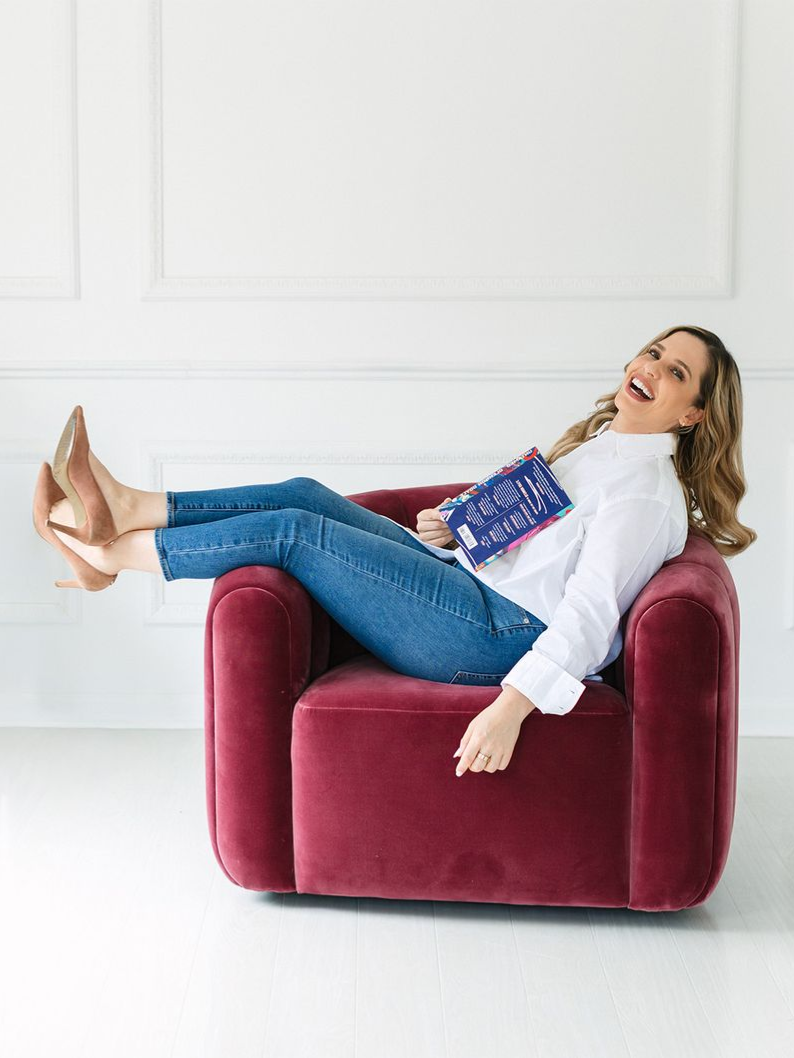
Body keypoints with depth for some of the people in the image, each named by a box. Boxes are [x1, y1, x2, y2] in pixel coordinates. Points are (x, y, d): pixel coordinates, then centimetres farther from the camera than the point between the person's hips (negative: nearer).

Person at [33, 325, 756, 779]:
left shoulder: (651, 492, -12)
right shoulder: (598, 444, 18)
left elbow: (590, 611, -23)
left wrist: (512, 706, -33)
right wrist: (451, 531, 8)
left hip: (498, 633, -9)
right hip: (468, 578, 9)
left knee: (293, 530, -12)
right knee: (304, 494, -1)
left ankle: (109, 553, 0)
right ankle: (125, 509, 0)